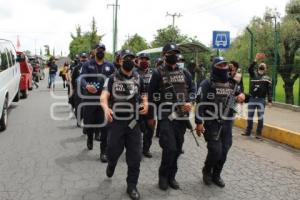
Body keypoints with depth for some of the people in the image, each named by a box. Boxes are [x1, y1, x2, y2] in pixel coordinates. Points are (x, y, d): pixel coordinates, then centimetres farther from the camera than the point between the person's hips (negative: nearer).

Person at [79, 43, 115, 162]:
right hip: (89, 99, 0)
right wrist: (86, 85, -32)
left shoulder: (110, 66, 9)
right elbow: (81, 78, -11)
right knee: (88, 123, 11)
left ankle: (103, 152, 8)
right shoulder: (87, 65, 3)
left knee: (104, 127, -3)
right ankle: (90, 138, 45)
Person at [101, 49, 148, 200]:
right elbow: (104, 97, -12)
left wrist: (145, 104, -9)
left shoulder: (139, 79, 7)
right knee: (113, 151, 7)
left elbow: (143, 96, 15)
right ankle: (111, 164, 45)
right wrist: (106, 108, -34)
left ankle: (132, 186, 18)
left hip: (133, 122, 2)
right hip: (116, 122, -2)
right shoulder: (112, 79, -2)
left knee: (135, 156, 3)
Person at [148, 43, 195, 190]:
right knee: (170, 148, -10)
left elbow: (192, 89, 16)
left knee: (177, 149, 10)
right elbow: (152, 95, -1)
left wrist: (190, 102, -5)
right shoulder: (158, 73, -1)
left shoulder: (184, 73, 11)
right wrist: (151, 116, -1)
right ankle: (163, 176, 12)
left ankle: (171, 176, 26)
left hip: (181, 115, 5)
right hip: (165, 116, -5)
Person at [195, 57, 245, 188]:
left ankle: (216, 175, 28)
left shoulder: (232, 83, 10)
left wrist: (242, 96, 0)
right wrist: (199, 122, -18)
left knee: (224, 151, 8)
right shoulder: (207, 83, -7)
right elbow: (200, 104, -12)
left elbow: (239, 95, 26)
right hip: (211, 123, -5)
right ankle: (207, 171, 20)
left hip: (227, 123, 5)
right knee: (215, 151, -9)